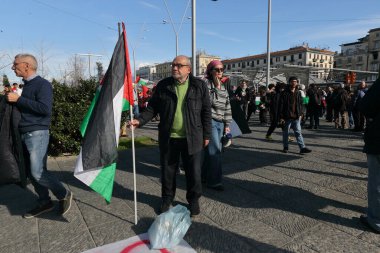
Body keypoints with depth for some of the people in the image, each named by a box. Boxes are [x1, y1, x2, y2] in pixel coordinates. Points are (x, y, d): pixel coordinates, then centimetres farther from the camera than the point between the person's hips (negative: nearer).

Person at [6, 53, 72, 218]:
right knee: (31, 172, 10)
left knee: (38, 172, -11)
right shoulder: (26, 85, 16)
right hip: (24, 134, 9)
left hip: (37, 133, -8)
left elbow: (45, 108, -22)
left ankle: (64, 195, 7)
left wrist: (18, 99, -17)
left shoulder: (42, 84, -9)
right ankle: (45, 202, 21)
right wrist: (12, 99, 9)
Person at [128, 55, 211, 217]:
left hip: (192, 138, -1)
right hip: (168, 138, 2)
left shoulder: (199, 86, -2)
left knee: (193, 172, 9)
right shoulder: (163, 86, 2)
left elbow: (206, 112, 1)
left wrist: (206, 135, 1)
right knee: (167, 171, 14)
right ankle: (167, 199, 36)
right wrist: (140, 120, -13)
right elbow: (152, 107, 4)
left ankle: (193, 200, 31)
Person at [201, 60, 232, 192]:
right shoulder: (206, 83, -5)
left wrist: (227, 124, 14)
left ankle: (204, 176, 27)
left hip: (220, 123, 7)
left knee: (211, 150, 12)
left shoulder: (223, 86, 16)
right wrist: (217, 88, -14)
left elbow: (227, 106, 17)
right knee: (215, 151, -9)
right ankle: (214, 181, 2)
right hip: (210, 121, -7)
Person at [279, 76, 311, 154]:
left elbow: (300, 104, 19)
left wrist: (300, 114, 12)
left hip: (296, 117, 4)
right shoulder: (285, 93, -6)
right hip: (287, 117, -4)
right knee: (286, 133, 8)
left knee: (298, 132, 2)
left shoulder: (298, 93, 11)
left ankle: (302, 148, 1)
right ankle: (286, 147, 20)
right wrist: (281, 117, -12)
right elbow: (281, 105, -8)